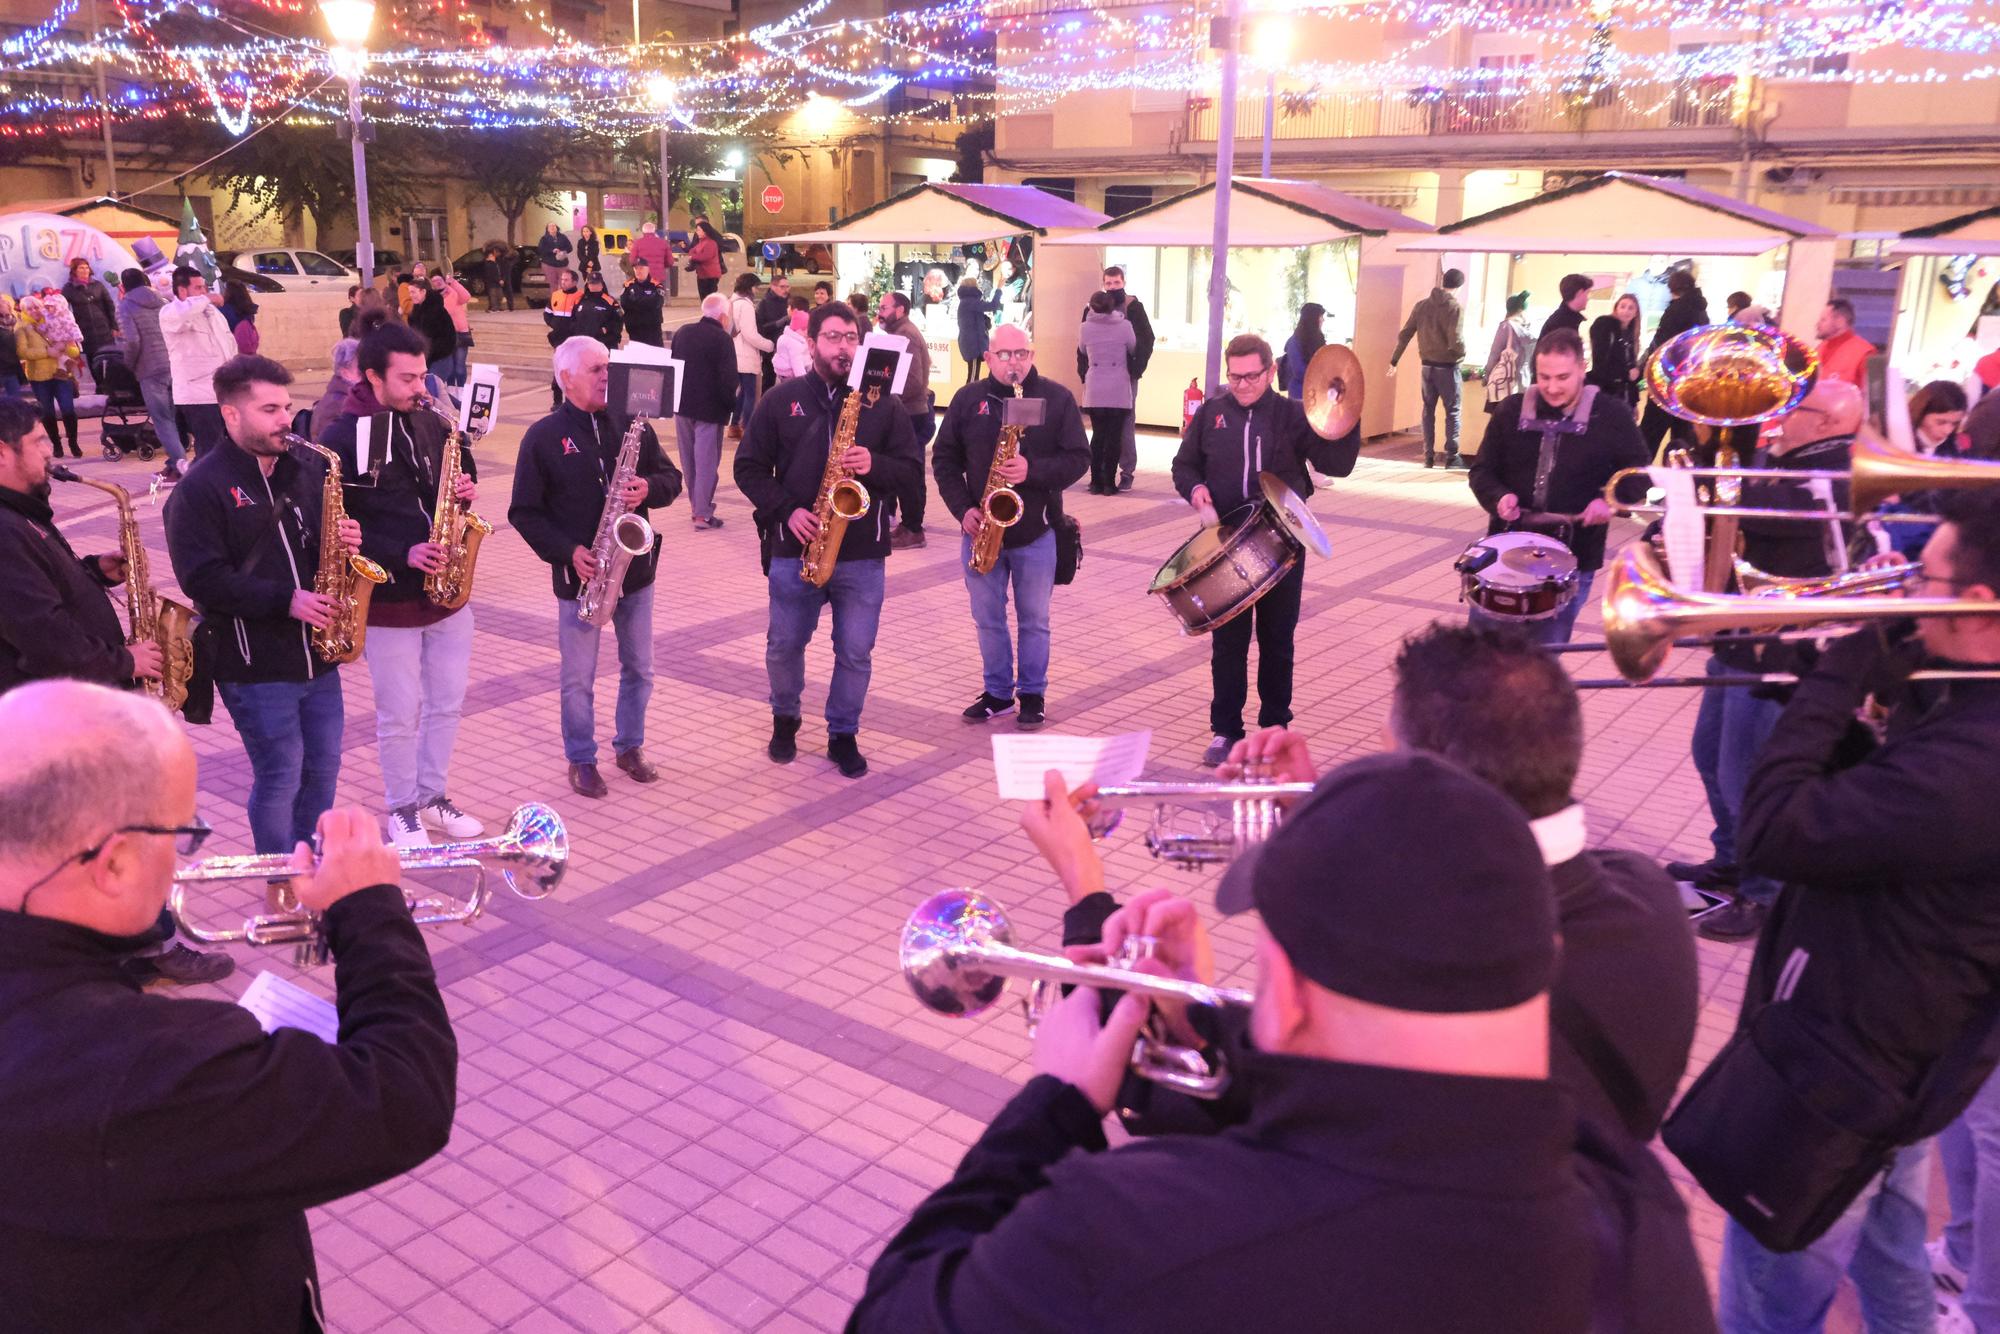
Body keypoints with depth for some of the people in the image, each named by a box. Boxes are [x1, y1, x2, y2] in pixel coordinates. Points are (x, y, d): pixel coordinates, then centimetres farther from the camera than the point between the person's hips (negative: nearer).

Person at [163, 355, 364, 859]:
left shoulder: (308, 467, 8)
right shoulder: (201, 487, -11)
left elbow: (332, 532, 18)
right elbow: (202, 577, -17)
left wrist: (348, 539, -7)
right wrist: (284, 600, -22)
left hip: (317, 651, 6)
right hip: (255, 664, -6)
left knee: (323, 768, 15)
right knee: (280, 779, 1)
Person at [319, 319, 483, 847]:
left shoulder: (433, 424, 5)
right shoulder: (342, 438, -10)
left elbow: (460, 475, 17)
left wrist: (466, 491, -8)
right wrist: (400, 555, -22)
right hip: (389, 602, -5)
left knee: (447, 704, 15)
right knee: (400, 715, 6)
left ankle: (433, 797, 32)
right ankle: (402, 810, 24)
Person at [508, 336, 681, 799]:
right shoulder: (543, 436, -6)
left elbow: (671, 478, 7)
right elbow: (524, 512, -4)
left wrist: (649, 488, -15)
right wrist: (566, 551, -16)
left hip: (636, 569, 3)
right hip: (580, 576, -3)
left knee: (639, 669, 13)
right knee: (578, 678, 7)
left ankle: (630, 746, 31)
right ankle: (581, 759, 23)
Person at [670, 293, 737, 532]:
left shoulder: (682, 332, 6)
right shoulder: (723, 339, -15)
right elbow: (728, 378, -19)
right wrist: (730, 403, -5)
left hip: (682, 404, 6)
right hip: (710, 409, -6)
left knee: (688, 458, 17)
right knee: (706, 460, -1)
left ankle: (696, 504, 27)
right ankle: (703, 514, -1)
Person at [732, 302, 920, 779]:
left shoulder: (883, 403, 4)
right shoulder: (781, 400, 3)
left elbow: (910, 470, 3)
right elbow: (749, 467, 3)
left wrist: (874, 466, -17)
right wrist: (786, 510, -10)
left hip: (862, 554, 0)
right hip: (794, 549, 0)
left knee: (855, 653, 5)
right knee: (784, 646, 11)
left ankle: (843, 735, 23)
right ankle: (784, 719, 36)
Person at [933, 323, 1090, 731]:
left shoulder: (1057, 399, -3)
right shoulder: (967, 399, 3)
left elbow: (1078, 458, -6)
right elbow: (945, 459, 6)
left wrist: (1033, 471, -23)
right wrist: (962, 508, -7)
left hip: (1035, 532, -2)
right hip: (981, 529, 2)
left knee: (1034, 620, 8)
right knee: (987, 619, 11)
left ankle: (1033, 694, 22)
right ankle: (997, 692, 25)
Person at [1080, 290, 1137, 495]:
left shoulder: (1086, 327, -2)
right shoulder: (1124, 325, -6)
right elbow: (1134, 348, 9)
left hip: (1094, 389, 2)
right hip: (1118, 389, -2)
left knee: (1098, 434, 8)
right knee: (1114, 436, 2)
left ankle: (1096, 482, 7)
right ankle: (1109, 483, 0)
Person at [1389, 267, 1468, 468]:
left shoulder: (1421, 305, 4)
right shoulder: (1455, 307, -12)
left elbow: (1404, 335, 6)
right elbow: (1456, 341, -19)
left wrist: (1394, 360, 14)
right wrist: (1463, 353, 2)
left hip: (1427, 366, 5)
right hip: (1447, 367, -5)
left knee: (1428, 410, 12)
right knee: (1452, 412, 3)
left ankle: (1429, 455, 12)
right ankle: (1452, 456, 1)